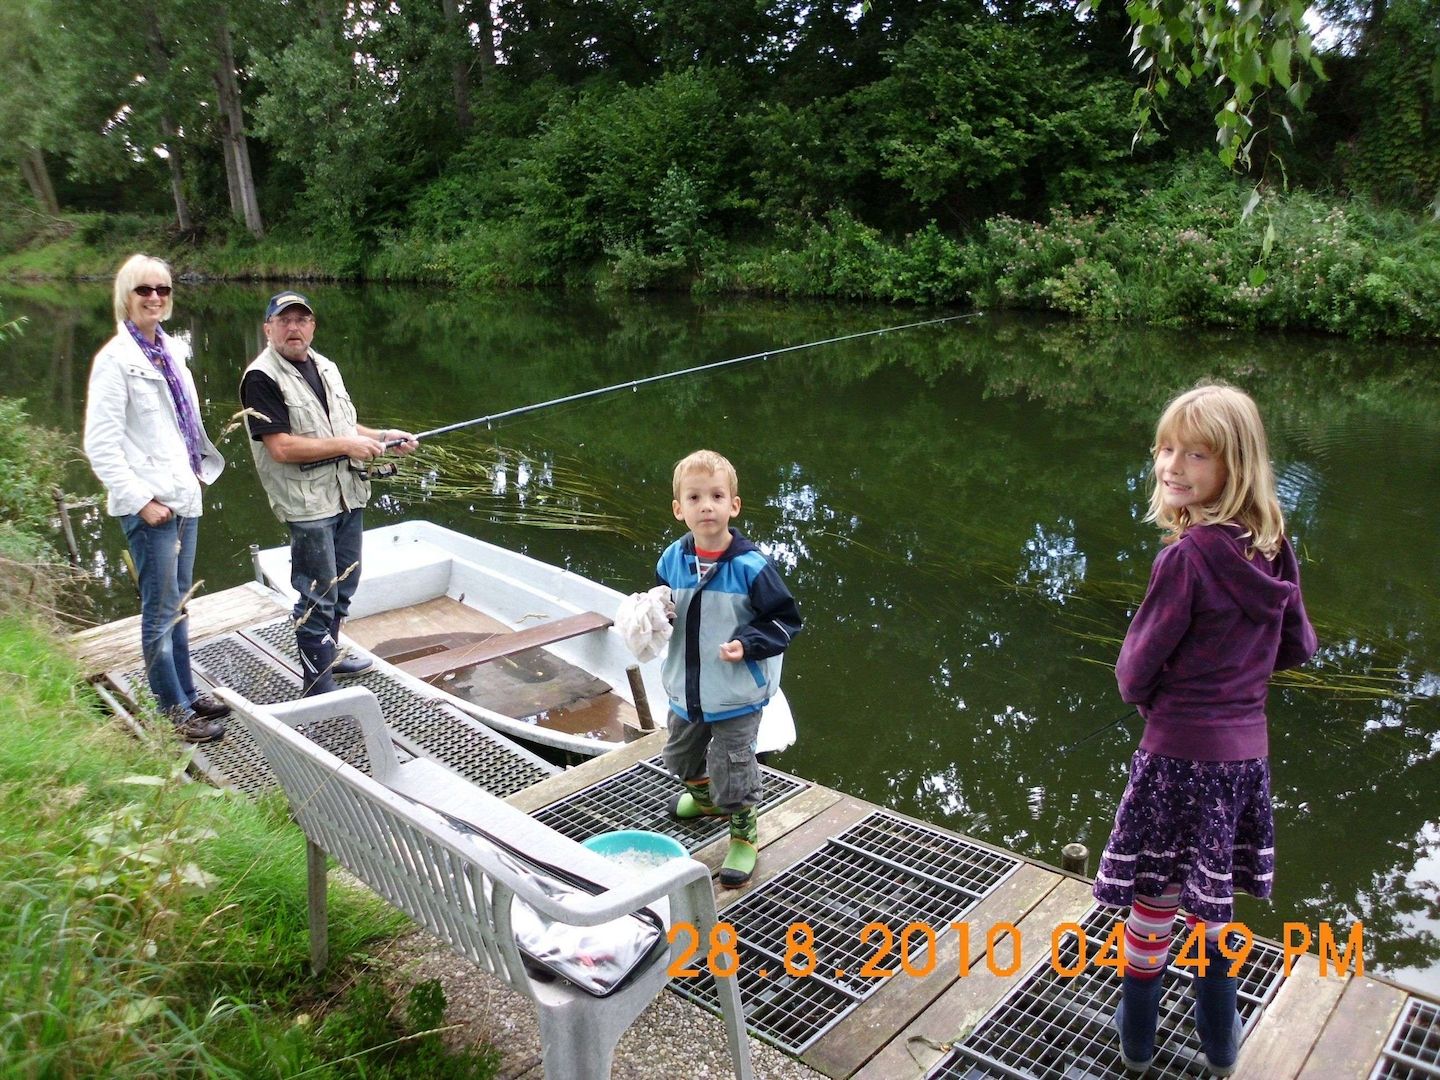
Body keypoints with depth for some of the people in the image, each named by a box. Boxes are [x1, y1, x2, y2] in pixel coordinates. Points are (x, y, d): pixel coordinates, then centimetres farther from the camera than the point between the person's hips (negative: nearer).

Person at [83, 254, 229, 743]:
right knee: (160, 611, 1)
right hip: (150, 504, -7)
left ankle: (187, 693, 29)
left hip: (183, 495, 7)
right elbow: (101, 444, -14)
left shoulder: (172, 349, 9)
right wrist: (141, 499, -17)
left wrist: (200, 469, 14)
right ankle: (176, 712, 11)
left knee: (178, 604, 17)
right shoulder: (116, 359, -11)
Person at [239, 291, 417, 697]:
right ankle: (317, 687, 9)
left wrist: (383, 437, 6)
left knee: (344, 584, 20)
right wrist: (346, 445, -19)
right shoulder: (262, 378, -13)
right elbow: (282, 447, -21)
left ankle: (327, 657, 38)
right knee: (318, 597, -3)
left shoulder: (325, 367, 13)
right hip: (309, 504, -8)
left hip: (348, 494, 9)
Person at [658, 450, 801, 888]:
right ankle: (704, 796, 57)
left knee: (733, 769, 5)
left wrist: (747, 644, -26)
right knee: (681, 755, 27)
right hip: (685, 690, 6)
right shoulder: (672, 560, -6)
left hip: (737, 696, -6)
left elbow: (785, 619, -13)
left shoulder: (750, 566, -21)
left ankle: (744, 835, 28)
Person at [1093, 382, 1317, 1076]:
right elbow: (1298, 648, 13)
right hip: (1246, 752, 7)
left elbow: (1136, 670, -14)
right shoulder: (1273, 550, -1)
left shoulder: (1188, 556, -22)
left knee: (1153, 902, 11)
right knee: (1212, 903, 22)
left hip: (1181, 757, -7)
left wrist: (1150, 700, 6)